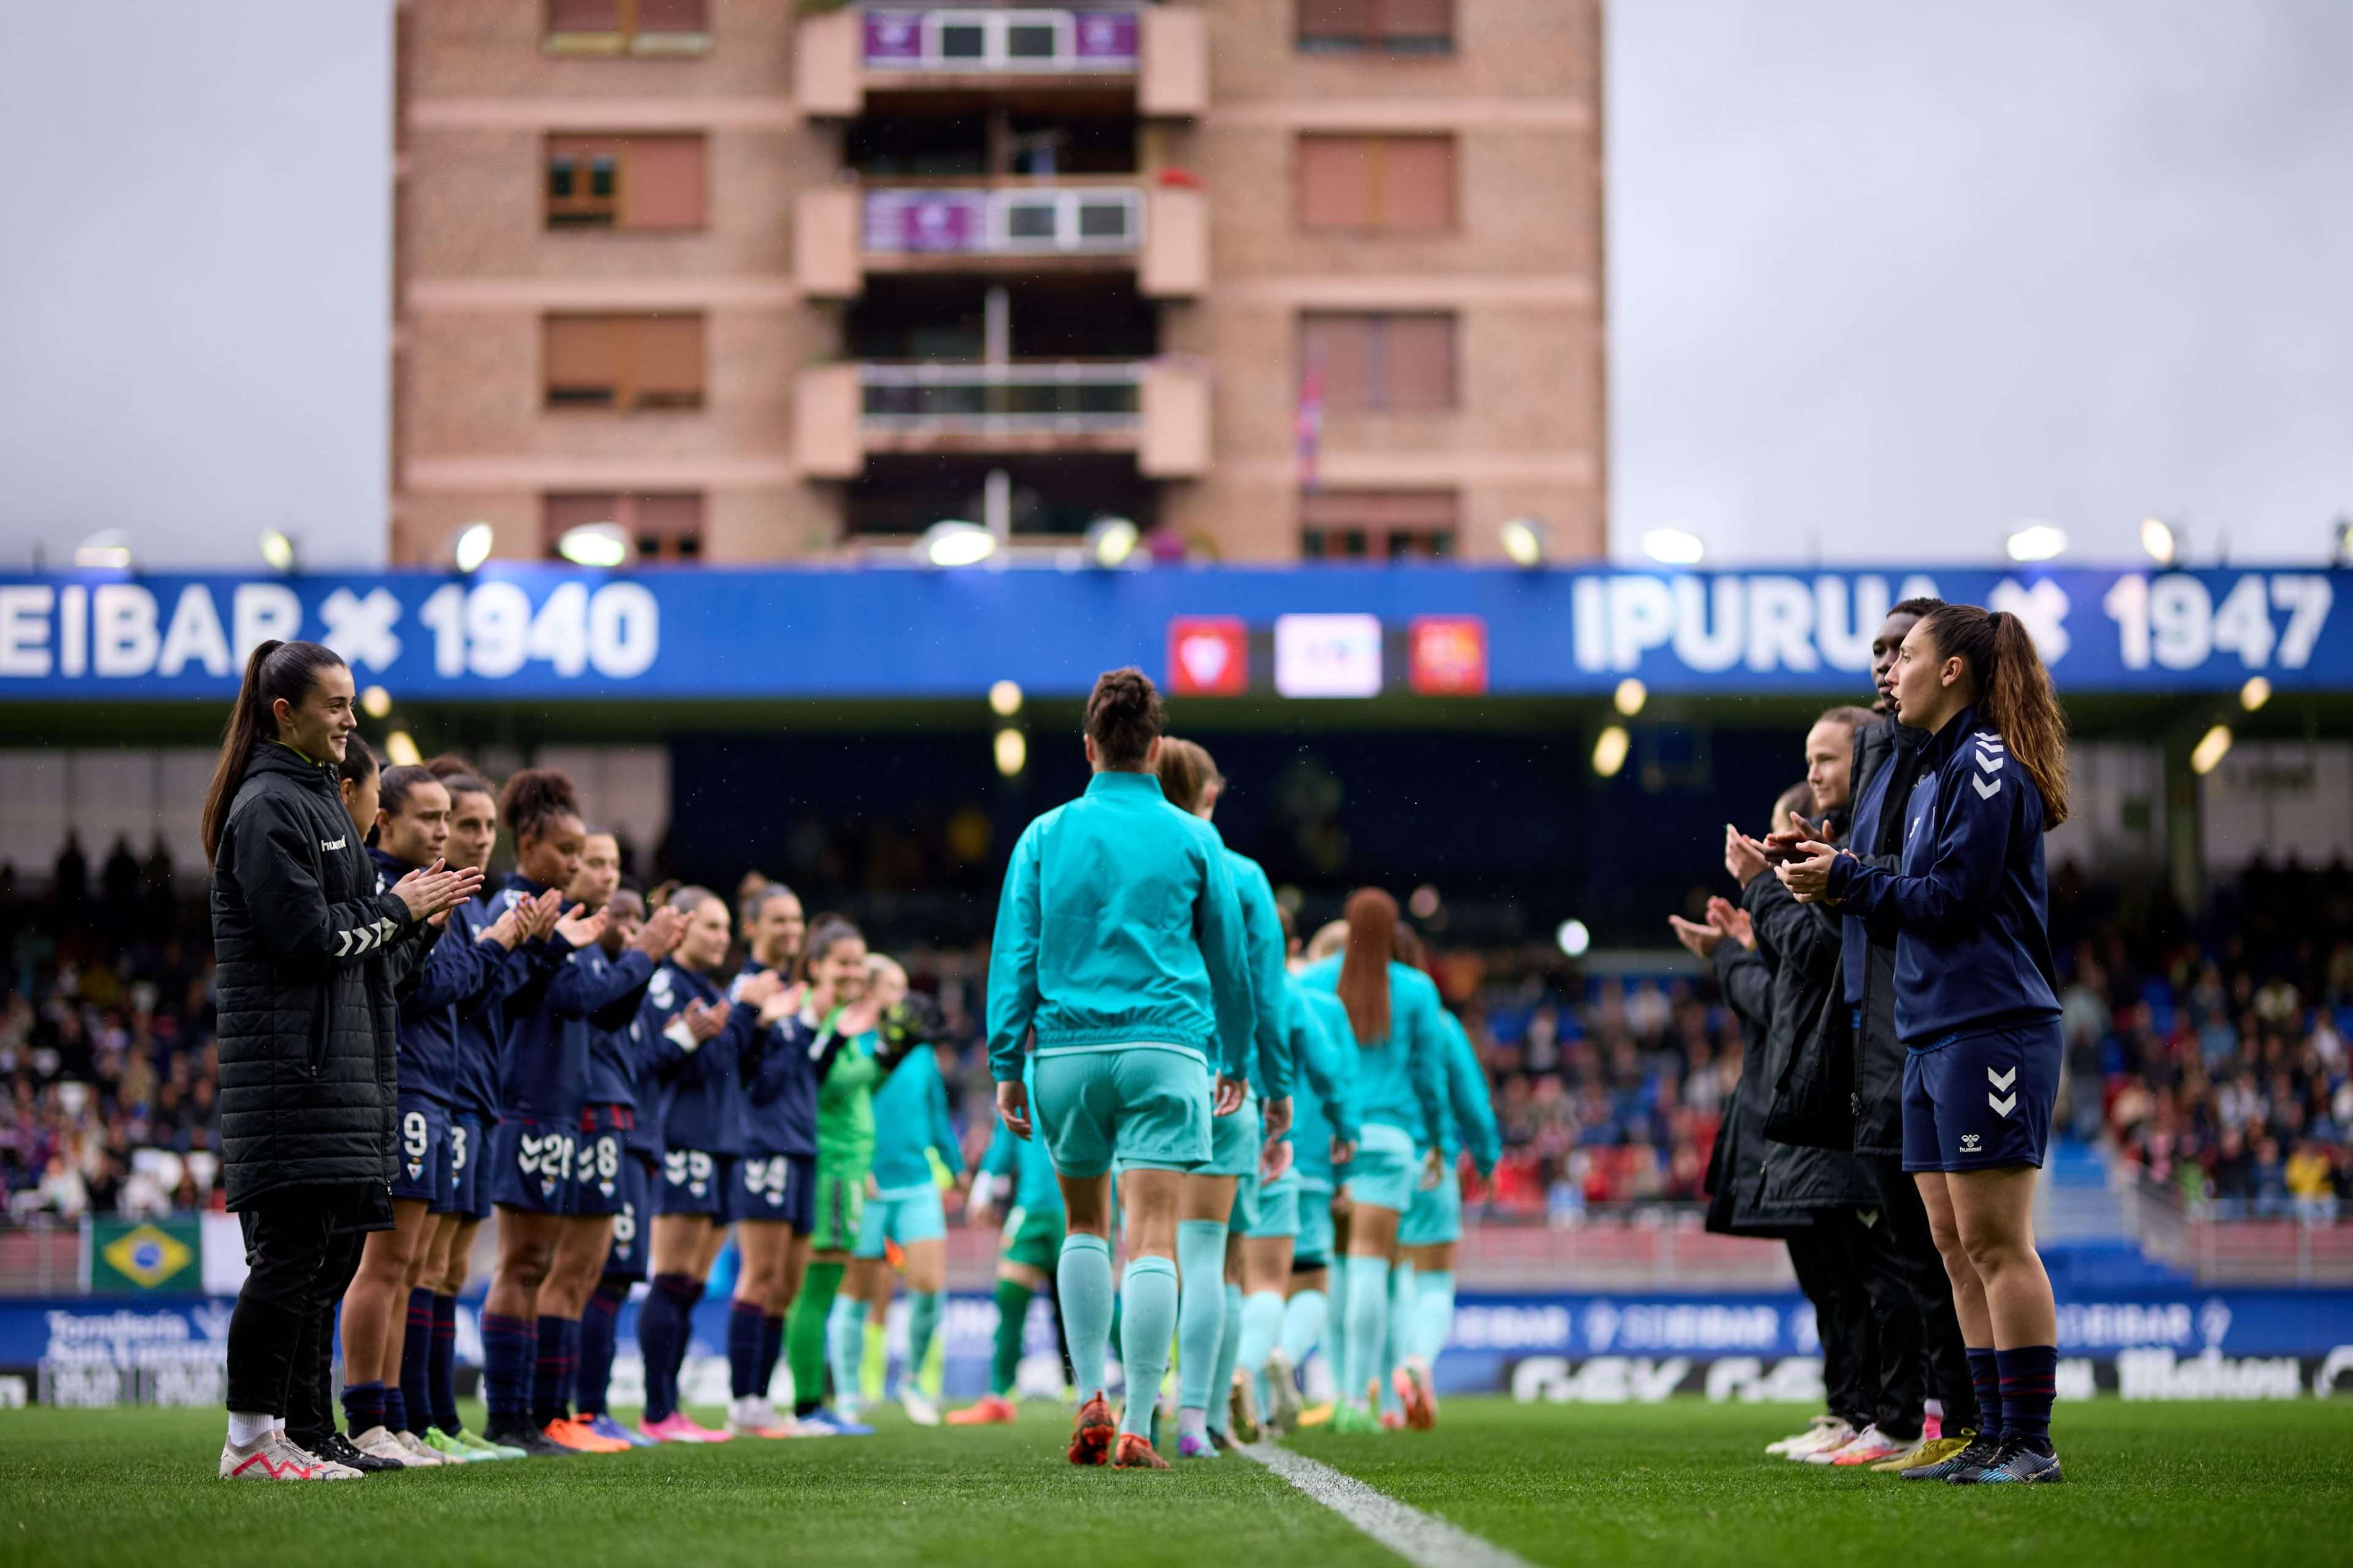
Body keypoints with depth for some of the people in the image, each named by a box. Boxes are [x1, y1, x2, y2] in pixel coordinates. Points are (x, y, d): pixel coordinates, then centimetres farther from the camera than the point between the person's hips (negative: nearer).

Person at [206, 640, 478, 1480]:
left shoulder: (315, 797, 20)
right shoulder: (267, 807, -11)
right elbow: (306, 937, -17)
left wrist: (411, 906, 6)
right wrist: (399, 908, -5)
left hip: (330, 1056, 10)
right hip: (289, 1062, -10)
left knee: (301, 1251, 8)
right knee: (291, 1246, -9)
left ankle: (268, 1430, 11)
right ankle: (251, 1438, -6)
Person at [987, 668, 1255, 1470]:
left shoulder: (1045, 836, 7)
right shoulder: (1194, 840, 6)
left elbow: (1014, 954, 4)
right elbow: (1229, 958, 13)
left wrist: (1005, 1063, 6)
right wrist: (1235, 1059, 24)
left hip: (1068, 1050, 2)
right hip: (1165, 1049, -2)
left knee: (1085, 1226, 19)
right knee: (1153, 1237, -5)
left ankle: (1090, 1402, 9)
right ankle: (1137, 1428, -12)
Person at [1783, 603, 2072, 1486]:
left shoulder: (1988, 766, -10)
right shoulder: (1936, 773, 20)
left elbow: (1953, 899, -15)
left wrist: (1847, 882, -8)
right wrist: (1837, 873, 8)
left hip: (1992, 1030, -10)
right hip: (1934, 1036, 10)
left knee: (1995, 1241, -9)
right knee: (1955, 1242, 9)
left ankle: (2031, 1443, -6)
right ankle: (1993, 1439, 12)